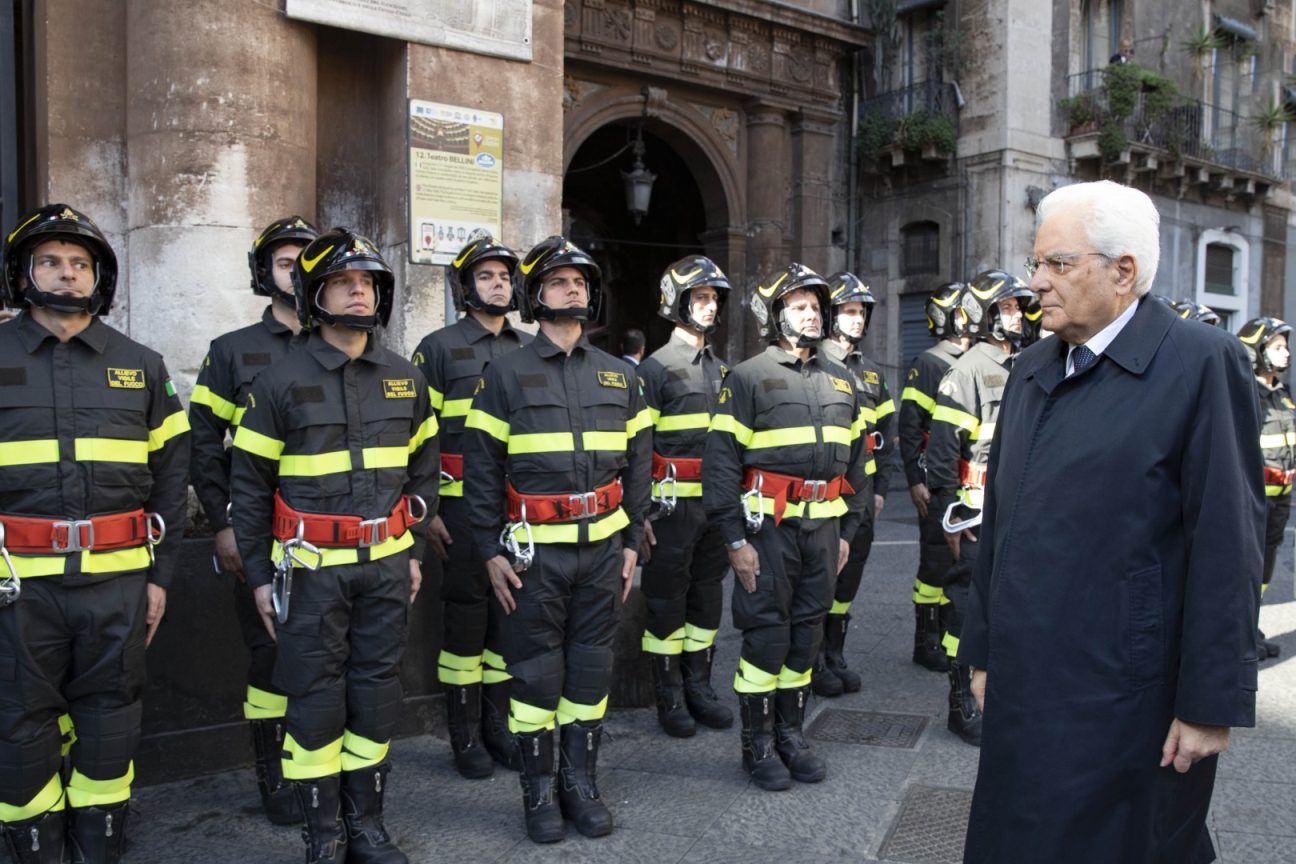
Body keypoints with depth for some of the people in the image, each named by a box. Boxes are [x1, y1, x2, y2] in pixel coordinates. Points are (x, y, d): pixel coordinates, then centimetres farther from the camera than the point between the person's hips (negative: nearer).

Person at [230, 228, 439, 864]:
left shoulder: (406, 380, 6)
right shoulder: (281, 382, -5)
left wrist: (413, 551, 11)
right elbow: (248, 484, -2)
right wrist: (258, 573, -2)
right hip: (311, 567, -3)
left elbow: (422, 468, 14)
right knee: (315, 697, 4)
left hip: (386, 565, 4)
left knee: (375, 691, 11)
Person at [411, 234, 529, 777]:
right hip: (463, 505, -4)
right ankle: (465, 736, 17)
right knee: (466, 614, 3)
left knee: (511, 612, 10)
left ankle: (499, 723, 25)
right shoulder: (439, 348, -1)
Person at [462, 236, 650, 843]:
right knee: (536, 673, 5)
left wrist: (632, 542, 6)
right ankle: (538, 792, 21)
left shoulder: (619, 375, 9)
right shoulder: (505, 373, -1)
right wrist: (491, 549, -7)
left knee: (590, 668, 11)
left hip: (603, 546, 3)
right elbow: (481, 465, -3)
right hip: (534, 550, -3)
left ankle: (581, 784, 26)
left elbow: (637, 462, 11)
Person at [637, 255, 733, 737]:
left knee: (708, 597, 12)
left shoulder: (721, 370, 14)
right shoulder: (656, 368, -6)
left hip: (716, 504, 7)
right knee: (667, 601, 3)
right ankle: (670, 698, 14)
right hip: (673, 505, -6)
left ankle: (699, 688, 25)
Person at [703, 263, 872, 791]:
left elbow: (855, 458, 18)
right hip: (769, 525, -5)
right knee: (766, 634, 1)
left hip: (824, 526, 6)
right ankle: (758, 744, 16)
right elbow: (721, 460, -10)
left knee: (807, 633, 12)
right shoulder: (748, 377, -6)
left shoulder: (840, 381, 13)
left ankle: (791, 733, 27)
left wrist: (847, 529, 14)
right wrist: (735, 538, -13)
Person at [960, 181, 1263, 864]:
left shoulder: (1202, 364, -10)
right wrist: (984, 651, 14)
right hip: (1024, 688, 6)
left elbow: (1227, 546, -13)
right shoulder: (1031, 370, 10)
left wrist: (1210, 704, -13)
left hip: (1126, 699, -6)